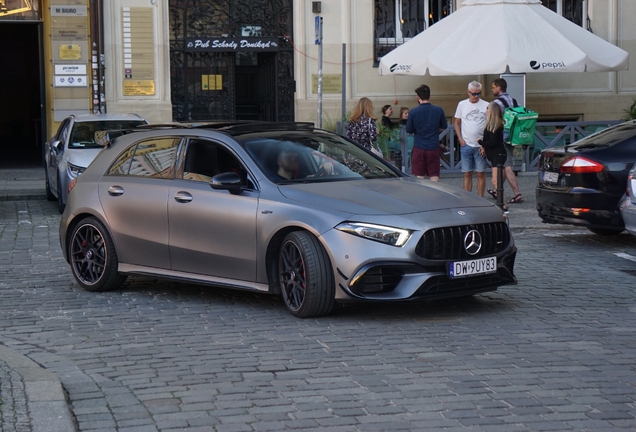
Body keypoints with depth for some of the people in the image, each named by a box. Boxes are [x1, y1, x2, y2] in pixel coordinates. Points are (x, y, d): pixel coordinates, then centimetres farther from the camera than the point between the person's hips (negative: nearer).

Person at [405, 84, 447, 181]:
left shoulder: (413, 112, -10)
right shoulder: (439, 111, -5)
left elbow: (408, 130, 0)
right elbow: (443, 127, 9)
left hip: (419, 148, -1)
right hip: (433, 148, 1)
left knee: (419, 176, 6)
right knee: (434, 176, 5)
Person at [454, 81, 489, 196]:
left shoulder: (486, 105, 1)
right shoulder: (462, 104, 7)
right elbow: (456, 122, 13)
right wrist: (460, 139, 1)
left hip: (481, 146, -1)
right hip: (466, 145, 2)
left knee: (480, 174, 2)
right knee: (467, 174, 4)